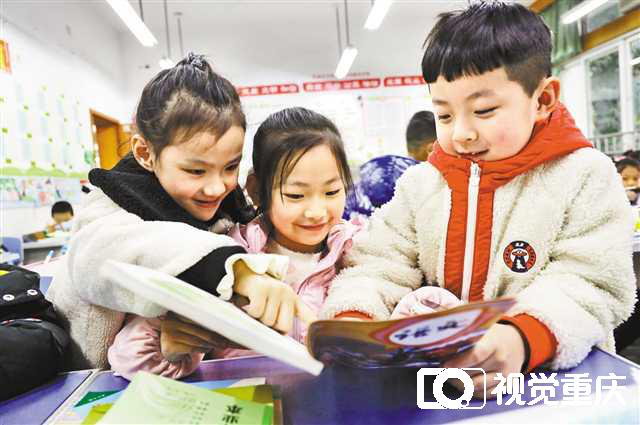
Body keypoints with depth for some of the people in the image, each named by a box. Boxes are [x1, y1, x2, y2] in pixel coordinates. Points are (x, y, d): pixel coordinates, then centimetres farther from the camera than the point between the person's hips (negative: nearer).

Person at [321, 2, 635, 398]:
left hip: (548, 370, 0)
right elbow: (379, 266, 0)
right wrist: (353, 316, -21)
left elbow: (592, 284, -12)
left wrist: (524, 339, -32)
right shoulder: (419, 183, 4)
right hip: (437, 369, 1)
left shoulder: (586, 177, -5)